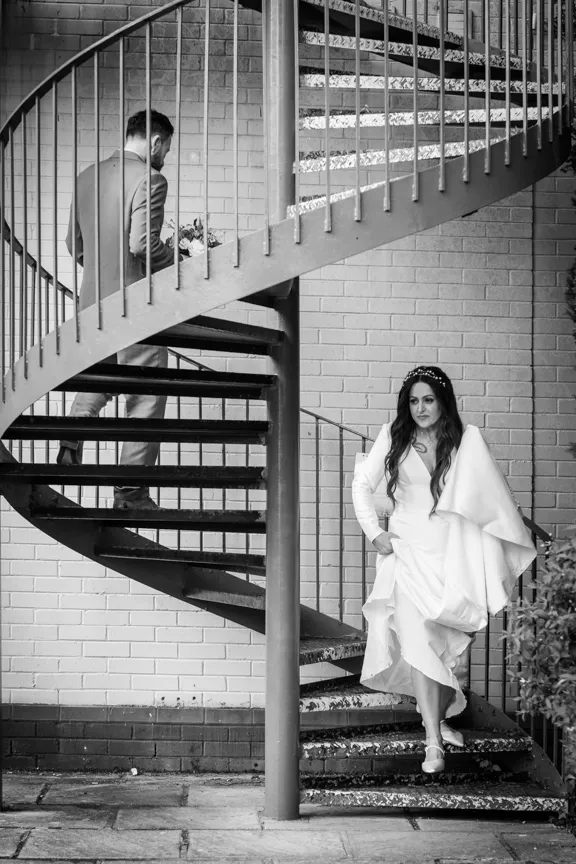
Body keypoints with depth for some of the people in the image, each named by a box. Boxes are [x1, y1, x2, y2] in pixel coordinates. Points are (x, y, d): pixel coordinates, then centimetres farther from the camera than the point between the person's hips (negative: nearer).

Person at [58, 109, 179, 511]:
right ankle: (131, 489, 6)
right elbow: (143, 244, -22)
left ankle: (72, 439, 4)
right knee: (145, 398, 3)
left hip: (93, 300, 7)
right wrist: (174, 259, -5)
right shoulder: (149, 179, -13)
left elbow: (73, 243, 14)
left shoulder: (88, 176, 10)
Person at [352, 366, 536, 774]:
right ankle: (434, 742, -10)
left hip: (453, 554, 0)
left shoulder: (467, 439, -4)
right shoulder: (394, 438, 0)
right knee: (416, 641, -11)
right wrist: (375, 533, 0)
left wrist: (519, 543, -1)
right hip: (408, 552, 0)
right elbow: (362, 484, 8)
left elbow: (495, 496, -1)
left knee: (447, 642, 7)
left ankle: (440, 716, 33)